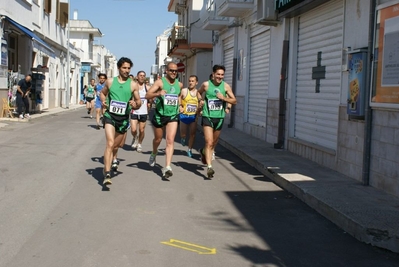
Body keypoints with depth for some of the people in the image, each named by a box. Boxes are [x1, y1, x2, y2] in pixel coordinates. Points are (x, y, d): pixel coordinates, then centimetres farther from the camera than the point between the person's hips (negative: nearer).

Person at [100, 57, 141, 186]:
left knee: (116, 146, 16)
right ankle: (107, 175, -24)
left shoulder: (133, 84, 0)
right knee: (110, 143, -20)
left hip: (124, 118, 2)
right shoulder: (110, 81, 2)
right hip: (110, 116, -2)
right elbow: (102, 92, 18)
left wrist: (135, 105, -19)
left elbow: (139, 101, 4)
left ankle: (107, 167, 41)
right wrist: (103, 101, -2)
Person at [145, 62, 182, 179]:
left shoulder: (179, 84, 4)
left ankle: (167, 167, -17)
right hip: (159, 115, -2)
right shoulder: (160, 82, -10)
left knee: (170, 140, -13)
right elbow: (147, 95, -20)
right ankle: (154, 154, 50)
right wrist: (158, 93, -37)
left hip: (173, 116, 2)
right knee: (158, 139, 17)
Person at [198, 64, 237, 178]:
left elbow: (234, 101, 0)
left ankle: (204, 152, 50)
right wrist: (201, 100, -1)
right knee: (209, 142, -14)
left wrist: (223, 98, -16)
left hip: (219, 117, 3)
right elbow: (198, 93, 18)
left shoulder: (226, 86, -1)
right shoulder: (206, 84, -3)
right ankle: (209, 167, -16)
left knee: (214, 143, 19)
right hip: (207, 117, -3)